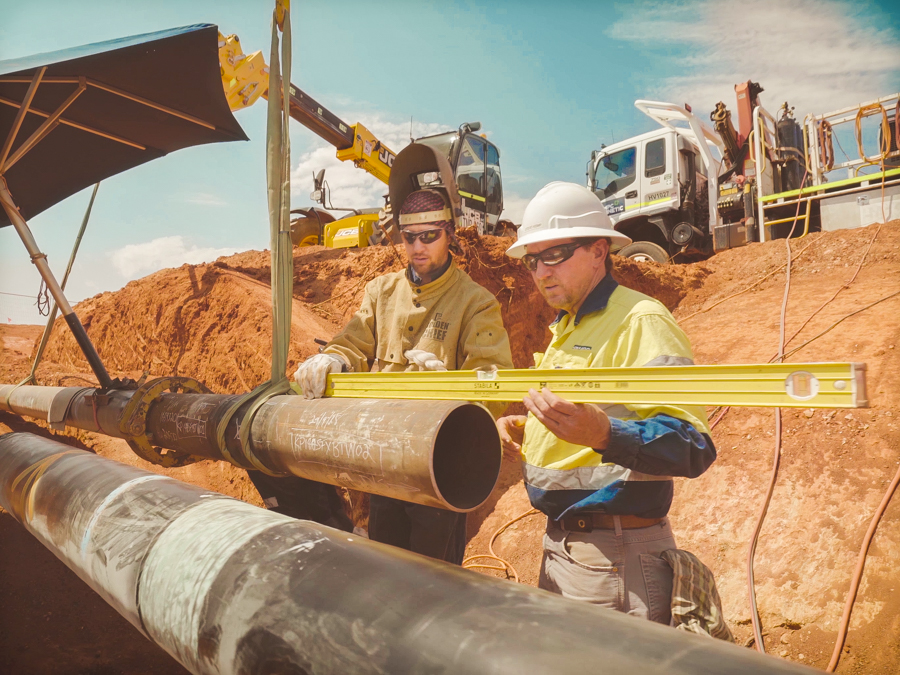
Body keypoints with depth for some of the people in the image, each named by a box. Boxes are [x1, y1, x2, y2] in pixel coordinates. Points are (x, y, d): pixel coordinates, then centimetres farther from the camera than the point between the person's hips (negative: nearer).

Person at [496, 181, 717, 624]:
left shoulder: (640, 321, -15)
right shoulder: (565, 328, 14)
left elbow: (693, 447, -24)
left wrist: (603, 435, -40)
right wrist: (521, 427, 7)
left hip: (614, 554, -9)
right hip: (559, 542, 9)